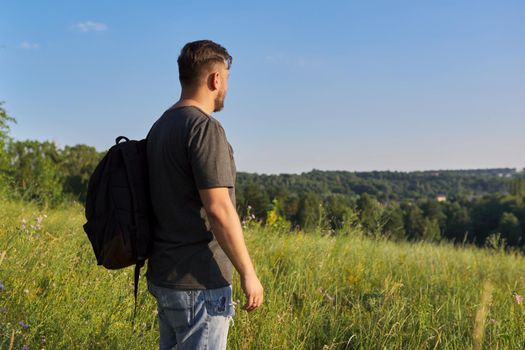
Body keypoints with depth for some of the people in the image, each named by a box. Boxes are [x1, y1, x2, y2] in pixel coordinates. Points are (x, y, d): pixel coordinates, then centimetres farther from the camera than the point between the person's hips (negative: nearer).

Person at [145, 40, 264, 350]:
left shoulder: (160, 127, 11)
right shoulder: (205, 127, -16)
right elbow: (218, 209, -22)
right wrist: (248, 273, -15)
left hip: (164, 275, 9)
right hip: (197, 283, -9)